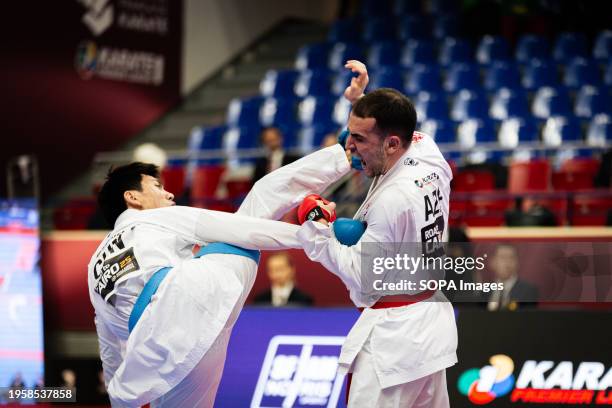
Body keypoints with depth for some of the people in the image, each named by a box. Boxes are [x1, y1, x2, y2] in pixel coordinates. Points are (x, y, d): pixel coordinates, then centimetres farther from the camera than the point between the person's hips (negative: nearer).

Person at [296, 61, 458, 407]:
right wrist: (363, 101, 20)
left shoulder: (391, 201, -26)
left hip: (393, 338, -9)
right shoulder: (431, 160, -3)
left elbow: (362, 278, -17)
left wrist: (317, 232, -11)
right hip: (436, 325, 10)